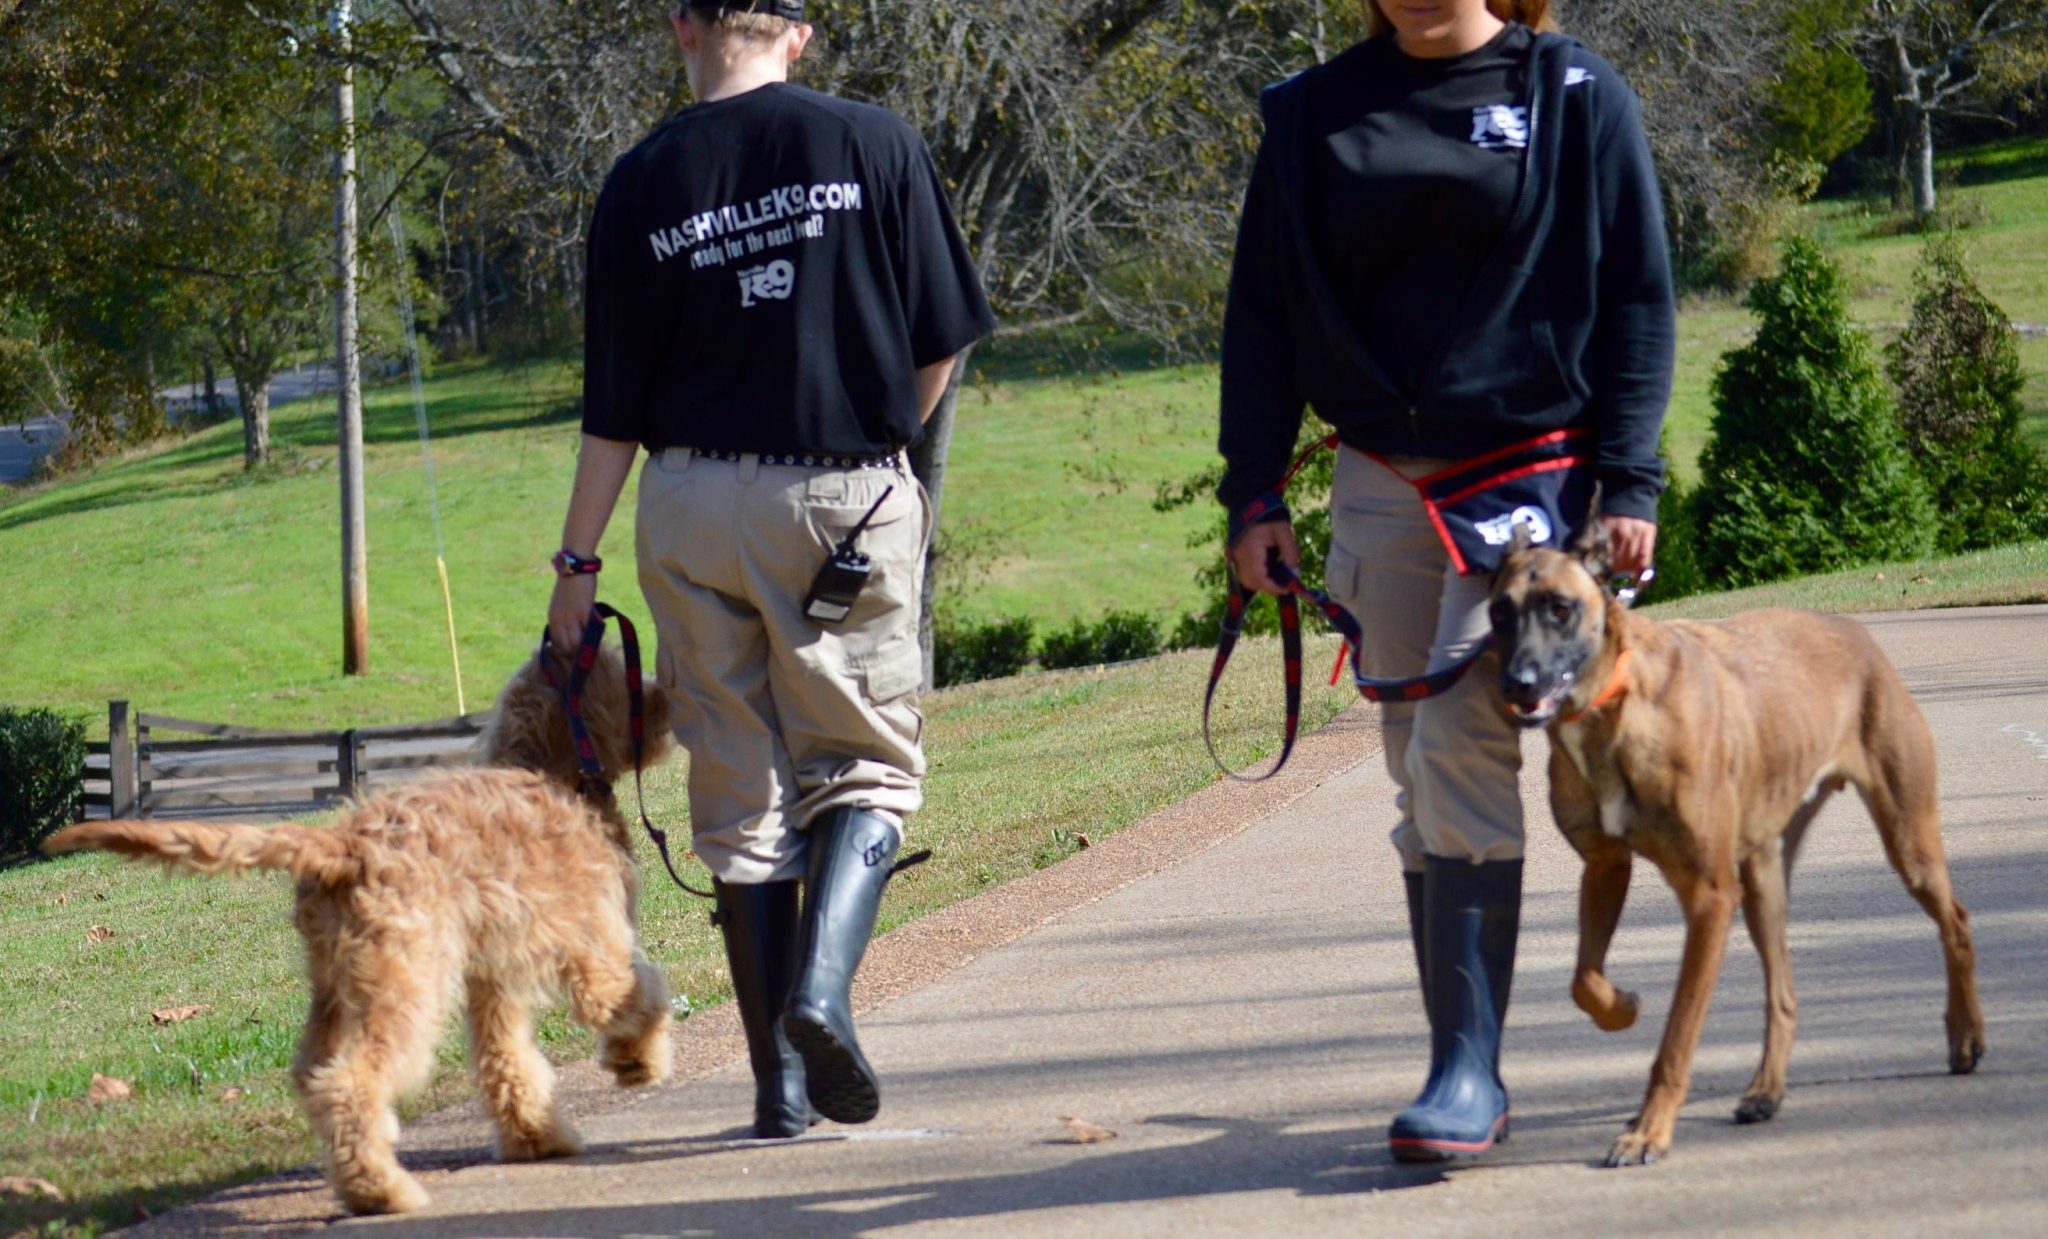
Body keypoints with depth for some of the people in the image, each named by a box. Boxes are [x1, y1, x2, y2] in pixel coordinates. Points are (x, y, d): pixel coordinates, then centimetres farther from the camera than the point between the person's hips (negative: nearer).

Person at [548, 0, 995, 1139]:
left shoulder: (642, 182, 0)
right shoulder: (874, 145, -3)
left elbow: (614, 402, 2)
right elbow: (941, 343, 1)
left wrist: (579, 558, 10)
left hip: (693, 507, 2)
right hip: (849, 507, -2)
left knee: (739, 792, 8)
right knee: (865, 766, 7)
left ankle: (781, 1080, 8)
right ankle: (821, 989, -19)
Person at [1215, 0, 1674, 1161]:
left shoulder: (1577, 97, 0)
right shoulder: (1316, 114, 8)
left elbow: (1636, 295, 0)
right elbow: (1264, 313, 11)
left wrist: (1630, 480, -7)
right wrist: (1253, 493, 4)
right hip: (1381, 487, 4)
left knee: (1458, 749, -17)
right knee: (1423, 781, 4)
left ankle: (1470, 1067, -14)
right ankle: (1467, 1073, 11)